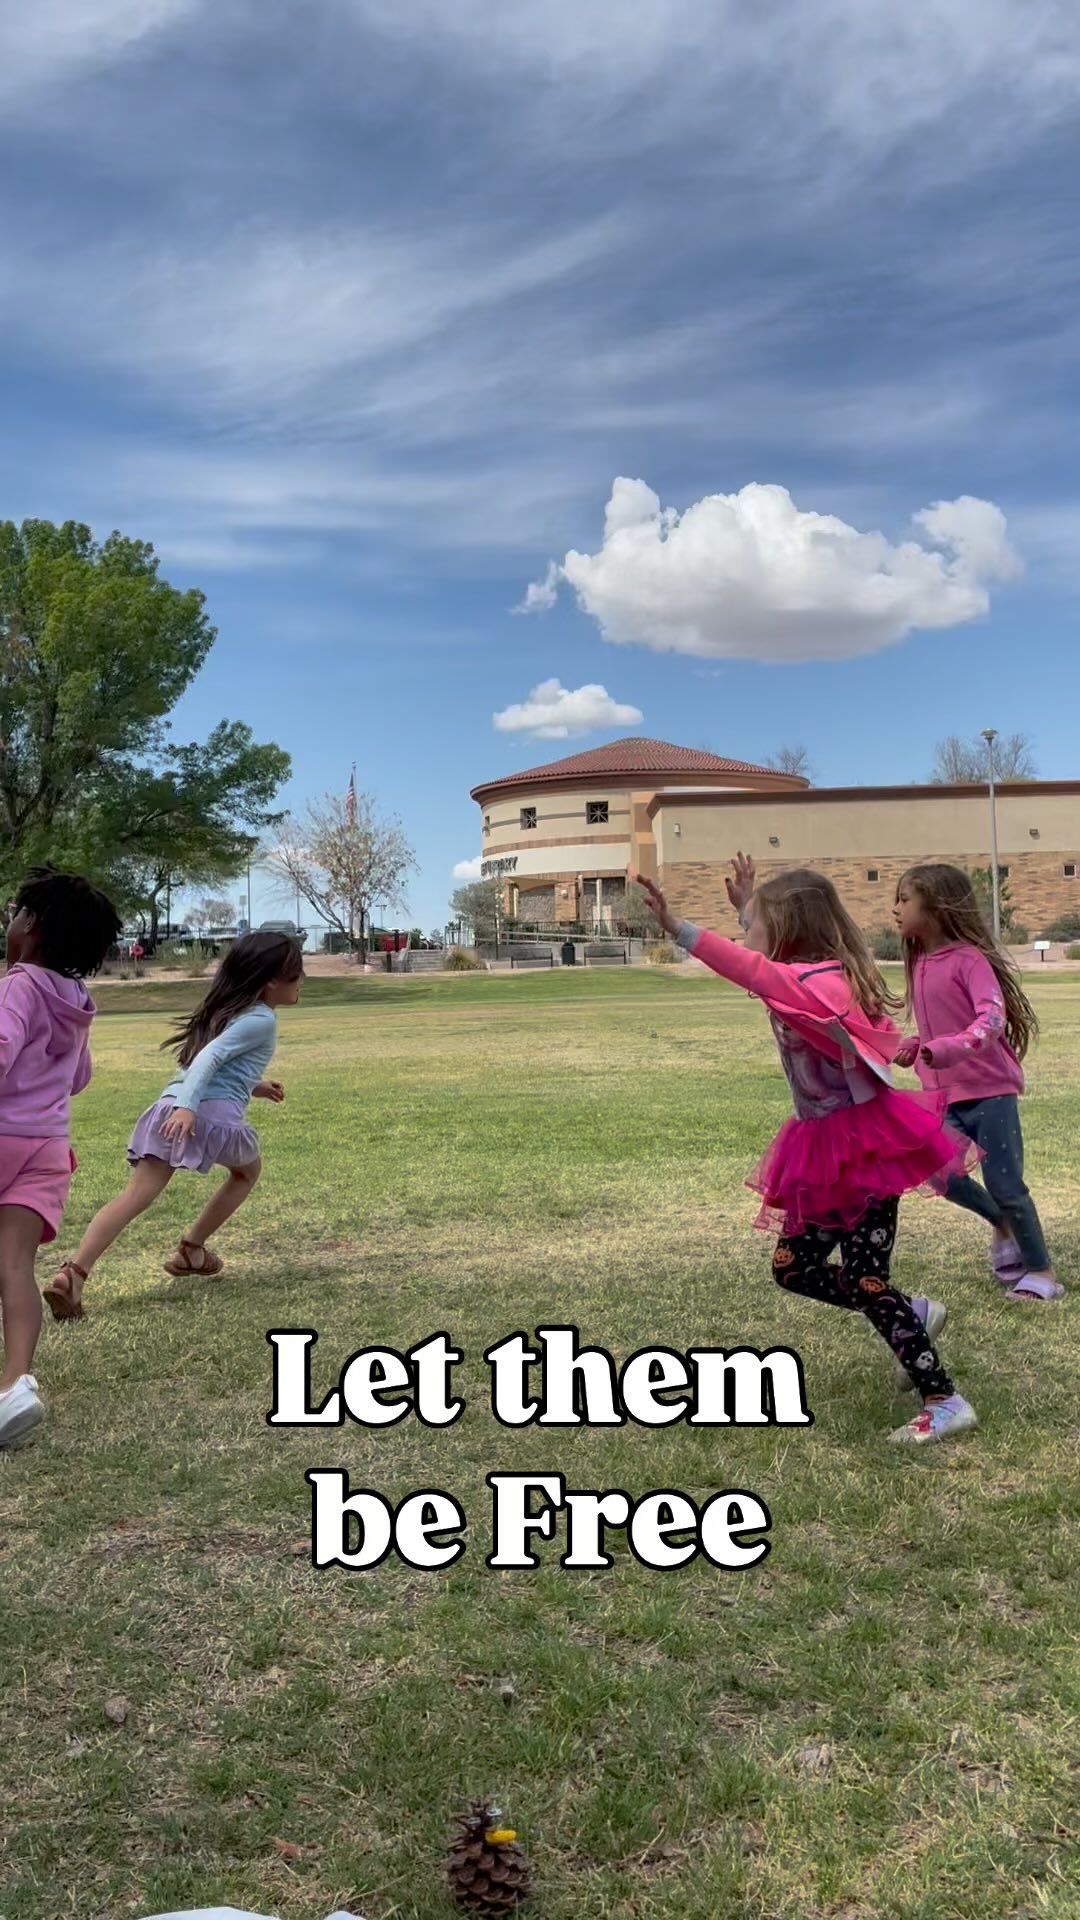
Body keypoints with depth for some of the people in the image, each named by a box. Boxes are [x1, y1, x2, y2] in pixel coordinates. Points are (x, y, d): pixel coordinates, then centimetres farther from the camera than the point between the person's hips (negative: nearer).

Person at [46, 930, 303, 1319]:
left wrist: (253, 1087, 44)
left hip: (170, 1105, 6)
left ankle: (73, 1273, -19)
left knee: (134, 1197, -4)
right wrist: (189, 1105, -25)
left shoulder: (226, 1010, 26)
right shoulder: (261, 1019, 0)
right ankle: (191, 1249, 27)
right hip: (214, 1112, -6)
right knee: (247, 1171, 25)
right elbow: (211, 1056, -14)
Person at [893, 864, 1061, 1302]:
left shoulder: (970, 958, -15)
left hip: (990, 1090, -6)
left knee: (1003, 1184, -3)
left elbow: (992, 1017, -28)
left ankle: (1042, 1272, 16)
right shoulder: (920, 962, 8)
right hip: (945, 1095, 6)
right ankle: (1003, 1225, 23)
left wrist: (945, 1050, -41)